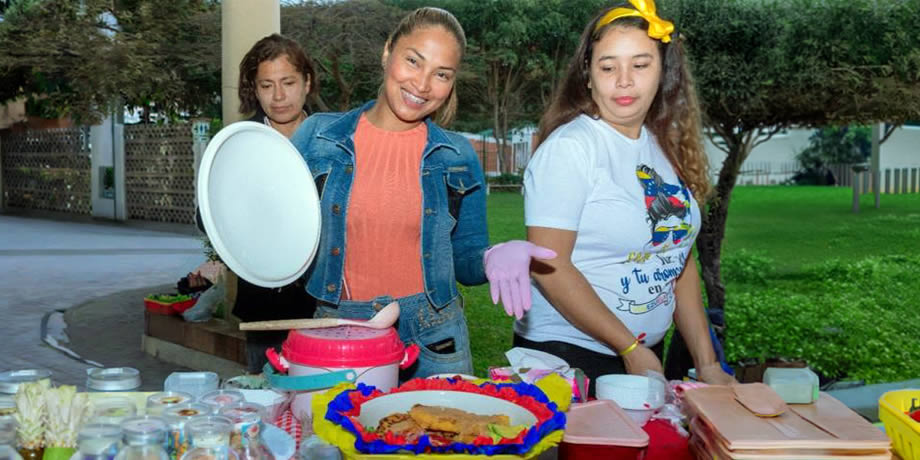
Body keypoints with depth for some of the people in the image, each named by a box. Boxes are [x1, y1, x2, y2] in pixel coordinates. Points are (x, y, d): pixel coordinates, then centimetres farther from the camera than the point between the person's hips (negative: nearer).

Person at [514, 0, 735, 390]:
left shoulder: (669, 147, 4)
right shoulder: (569, 147, -16)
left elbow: (679, 259, 8)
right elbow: (548, 265, -20)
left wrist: (708, 363, 4)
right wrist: (628, 347, -17)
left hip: (647, 356, 6)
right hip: (565, 356, -6)